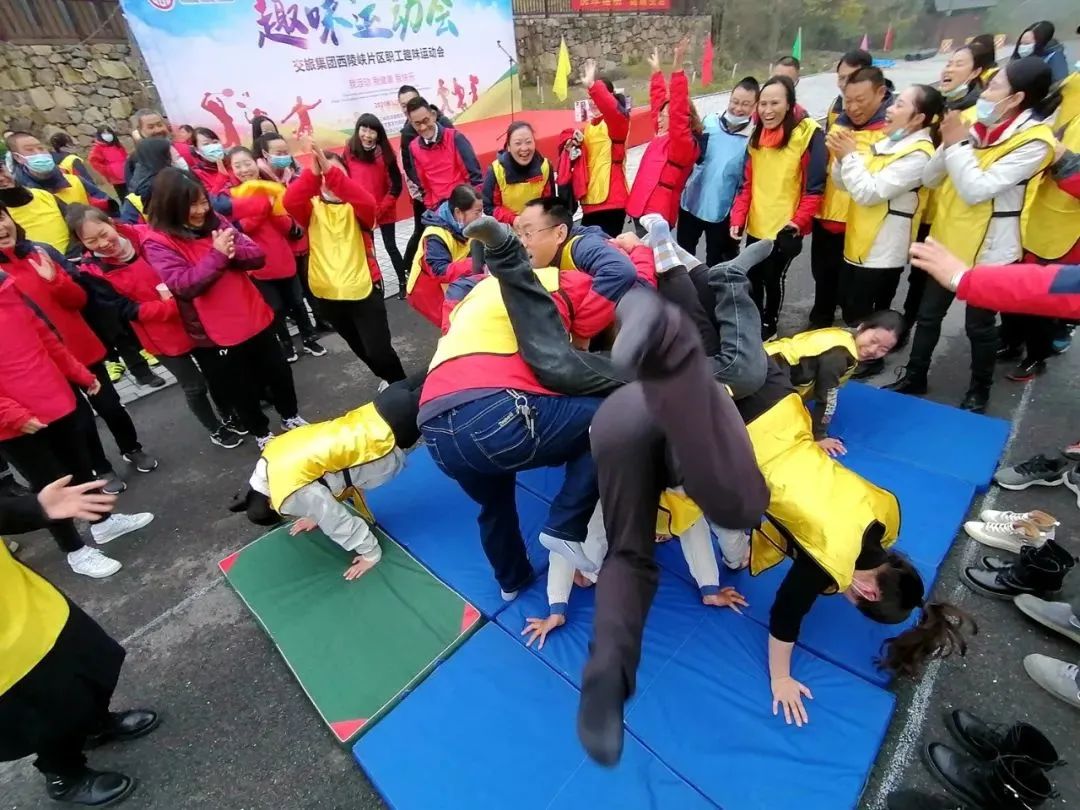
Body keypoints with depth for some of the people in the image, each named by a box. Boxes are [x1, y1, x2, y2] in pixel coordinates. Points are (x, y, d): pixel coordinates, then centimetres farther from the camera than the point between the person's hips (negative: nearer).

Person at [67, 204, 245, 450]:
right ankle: (216, 430, 30)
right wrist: (172, 306, -26)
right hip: (162, 335, -3)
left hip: (192, 317, 3)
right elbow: (129, 311, -16)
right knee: (195, 385, 8)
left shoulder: (144, 236, -8)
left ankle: (230, 415, 41)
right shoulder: (93, 271, -13)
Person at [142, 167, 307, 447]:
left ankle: (291, 417, 41)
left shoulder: (214, 222, 3)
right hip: (214, 333, -4)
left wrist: (234, 251, -21)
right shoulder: (157, 241, -11)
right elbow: (183, 285, -21)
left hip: (254, 318, 5)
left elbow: (257, 257, 0)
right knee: (240, 389, 13)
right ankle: (261, 432, 35)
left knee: (279, 372, 18)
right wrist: (217, 255, -25)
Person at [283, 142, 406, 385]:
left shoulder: (354, 207, 1)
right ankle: (389, 381, 40)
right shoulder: (312, 207, 5)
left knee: (378, 348, -8)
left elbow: (367, 202, -24)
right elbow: (290, 202, -18)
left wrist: (332, 171, -35)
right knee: (362, 348, 18)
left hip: (363, 288, -3)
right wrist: (313, 172, -33)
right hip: (328, 293, 3)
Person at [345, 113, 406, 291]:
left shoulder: (384, 153, -8)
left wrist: (381, 208, -13)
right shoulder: (349, 152, -4)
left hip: (384, 211, -2)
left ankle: (403, 282, 18)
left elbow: (396, 185, -8)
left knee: (390, 247, 6)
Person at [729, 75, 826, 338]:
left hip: (785, 228, -5)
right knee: (753, 277, 14)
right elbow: (747, 183, 8)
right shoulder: (756, 136, 8)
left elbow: (815, 186, -11)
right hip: (756, 226, 5)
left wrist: (800, 220, -17)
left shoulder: (809, 134, -10)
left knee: (774, 279, 6)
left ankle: (768, 328, 24)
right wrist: (738, 218, -2)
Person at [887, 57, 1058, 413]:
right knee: (928, 314, 12)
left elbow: (977, 190, -25)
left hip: (988, 248, -6)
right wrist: (948, 144, -13)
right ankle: (914, 378, 26)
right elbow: (930, 178, 3)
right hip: (948, 237, 6)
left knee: (979, 324, 7)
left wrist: (957, 144, -19)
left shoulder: (1034, 141, -15)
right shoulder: (974, 122, 3)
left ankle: (979, 393, 25)